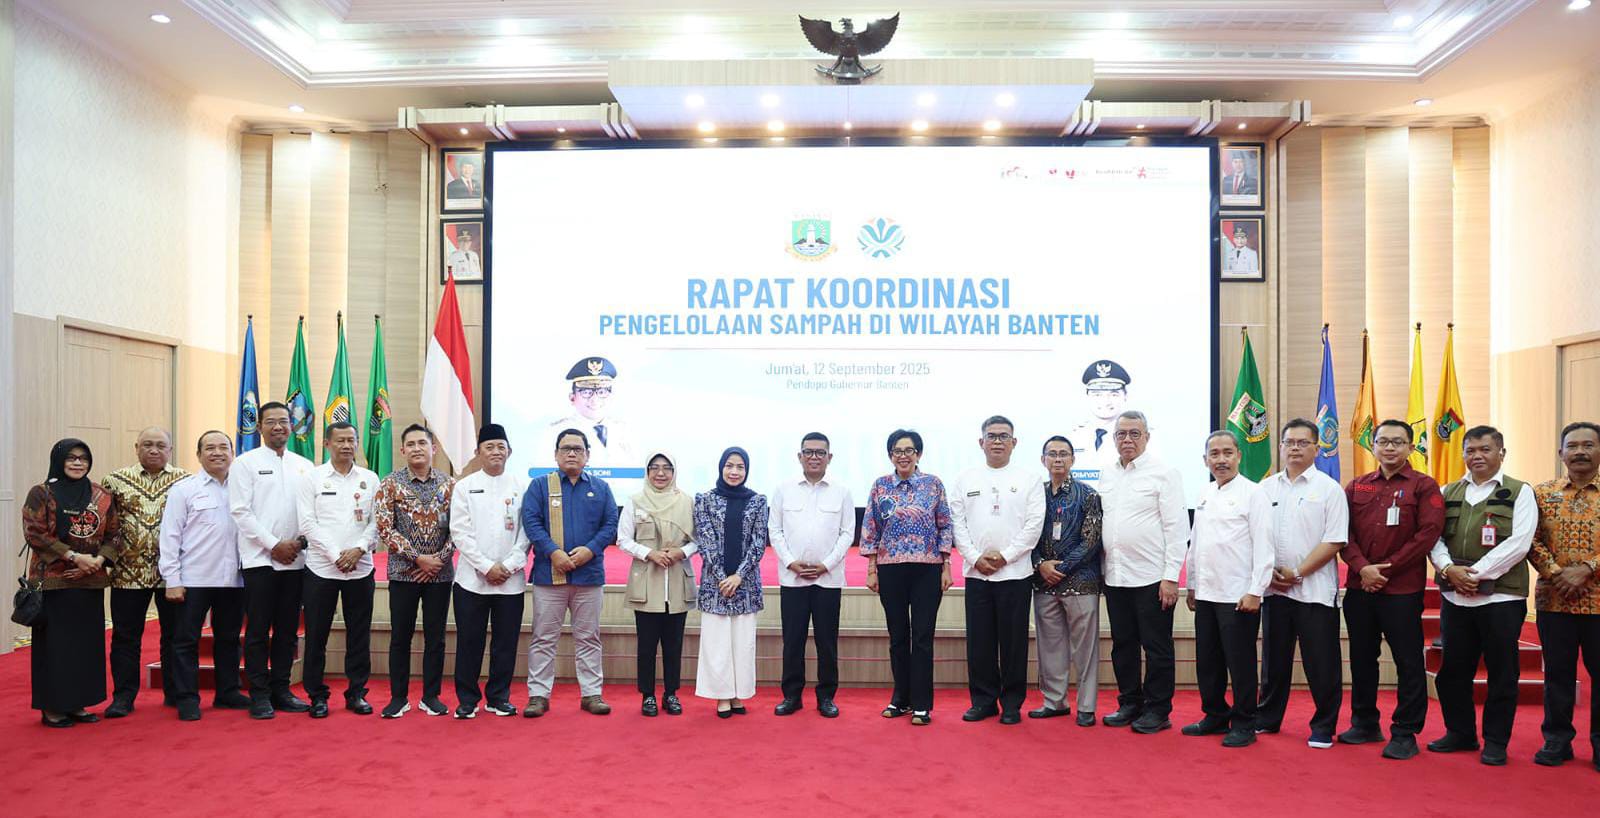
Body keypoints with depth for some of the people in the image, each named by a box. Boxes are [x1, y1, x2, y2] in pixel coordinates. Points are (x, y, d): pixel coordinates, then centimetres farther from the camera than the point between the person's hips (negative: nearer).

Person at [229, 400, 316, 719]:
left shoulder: (304, 466, 12)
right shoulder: (245, 463, 1)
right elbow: (240, 511, -6)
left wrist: (299, 542, -5)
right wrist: (273, 545, -10)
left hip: (295, 559, 4)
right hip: (260, 558, -3)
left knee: (288, 629, 8)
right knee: (258, 630, 0)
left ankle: (281, 690, 17)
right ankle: (259, 695, 8)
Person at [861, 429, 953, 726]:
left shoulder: (933, 484, 2)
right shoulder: (880, 486, 4)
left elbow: (945, 527, 3)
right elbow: (870, 529, 6)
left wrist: (947, 567, -2)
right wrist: (871, 570, 1)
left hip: (927, 569, -1)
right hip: (890, 570, 1)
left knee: (923, 637, 0)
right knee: (898, 636, 10)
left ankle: (921, 704, 7)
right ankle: (901, 698, 22)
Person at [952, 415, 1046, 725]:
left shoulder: (1029, 478, 2)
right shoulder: (966, 479, 10)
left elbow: (1034, 523, -5)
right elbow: (957, 523, 5)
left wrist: (1004, 556, -11)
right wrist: (975, 557, -7)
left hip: (1015, 572, -2)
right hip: (976, 572, 2)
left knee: (1014, 641, 3)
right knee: (979, 640, 6)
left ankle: (1012, 703, 14)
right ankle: (983, 699, 17)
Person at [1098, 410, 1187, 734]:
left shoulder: (1164, 473, -6)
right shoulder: (1107, 475, 12)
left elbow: (1176, 528, -9)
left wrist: (1171, 576, -14)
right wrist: (1103, 566, 11)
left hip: (1151, 577, -6)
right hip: (1115, 576, 6)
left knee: (1157, 647, 2)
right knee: (1123, 645, 12)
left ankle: (1157, 710, 12)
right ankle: (1129, 704, 24)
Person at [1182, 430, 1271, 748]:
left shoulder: (1252, 493, -7)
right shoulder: (1204, 494, 13)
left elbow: (1263, 546, -12)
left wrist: (1255, 591, -15)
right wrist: (1192, 585, 17)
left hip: (1239, 596, -7)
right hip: (1206, 594, 7)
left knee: (1240, 663, 1)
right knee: (1207, 662, 13)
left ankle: (1244, 725, 13)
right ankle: (1215, 716, 27)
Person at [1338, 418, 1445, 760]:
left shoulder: (1424, 486, 0)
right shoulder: (1357, 486, 11)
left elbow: (1428, 533, -10)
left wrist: (1386, 569, -12)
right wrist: (1362, 567, -11)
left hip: (1402, 590, -4)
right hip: (1358, 588, 4)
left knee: (1409, 663, 1)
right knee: (1361, 658, 12)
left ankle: (1405, 733, 11)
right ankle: (1365, 723, 26)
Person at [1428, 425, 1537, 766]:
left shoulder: (1520, 492, 1)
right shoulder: (1448, 493, 12)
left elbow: (1519, 544, -10)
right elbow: (1433, 537, 6)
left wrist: (1476, 572, -16)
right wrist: (1449, 569, -12)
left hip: (1501, 597, -4)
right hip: (1455, 597, 4)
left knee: (1501, 673, 5)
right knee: (1453, 670, 10)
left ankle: (1495, 741, 17)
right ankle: (1460, 732, 25)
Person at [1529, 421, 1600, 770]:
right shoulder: (1542, 493, 6)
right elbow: (1531, 541, 1)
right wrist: (1556, 573, -11)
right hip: (1553, 600, 1)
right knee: (1558, 672, 9)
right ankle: (1557, 740, 18)